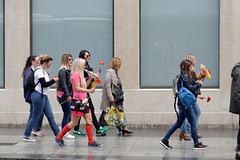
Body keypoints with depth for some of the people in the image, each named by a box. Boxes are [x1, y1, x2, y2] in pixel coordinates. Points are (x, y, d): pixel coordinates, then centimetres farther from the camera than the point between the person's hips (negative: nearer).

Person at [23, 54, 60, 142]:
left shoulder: (43, 71, 15)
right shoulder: (39, 71, -15)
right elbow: (44, 84, -19)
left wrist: (52, 81, 4)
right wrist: (53, 80, -9)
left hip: (44, 96, 10)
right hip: (39, 96, -10)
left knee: (50, 116, 8)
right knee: (35, 117, -1)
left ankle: (58, 134, 11)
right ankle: (26, 136, 9)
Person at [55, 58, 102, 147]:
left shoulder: (80, 75, 17)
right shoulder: (75, 74, -13)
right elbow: (77, 88, -21)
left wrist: (89, 79, 12)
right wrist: (89, 90, -28)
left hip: (83, 101, 9)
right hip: (77, 101, -9)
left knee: (89, 120, 3)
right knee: (74, 123, -3)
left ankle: (91, 141, 4)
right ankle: (59, 137, 10)